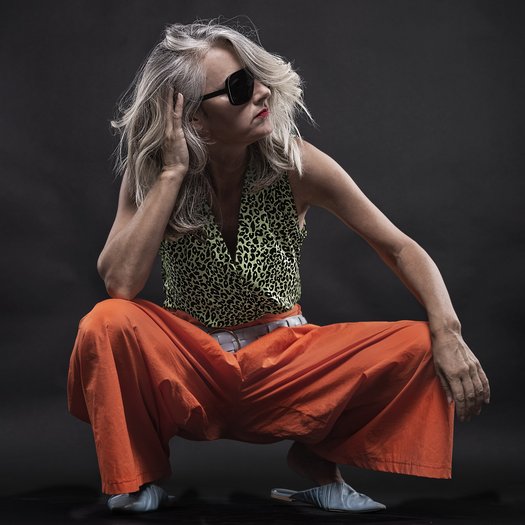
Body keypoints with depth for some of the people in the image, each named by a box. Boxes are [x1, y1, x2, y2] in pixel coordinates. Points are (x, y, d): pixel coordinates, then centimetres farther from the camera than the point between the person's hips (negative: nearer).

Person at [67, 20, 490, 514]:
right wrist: (173, 173, -26)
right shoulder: (151, 174, -10)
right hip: (187, 370, -1)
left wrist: (448, 335, -25)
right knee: (109, 323, -31)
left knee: (417, 347, -21)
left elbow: (400, 249, -9)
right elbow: (119, 283, -25)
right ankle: (141, 472, -5)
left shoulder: (295, 165, -12)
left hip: (283, 364, 1)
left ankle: (317, 457, 3)